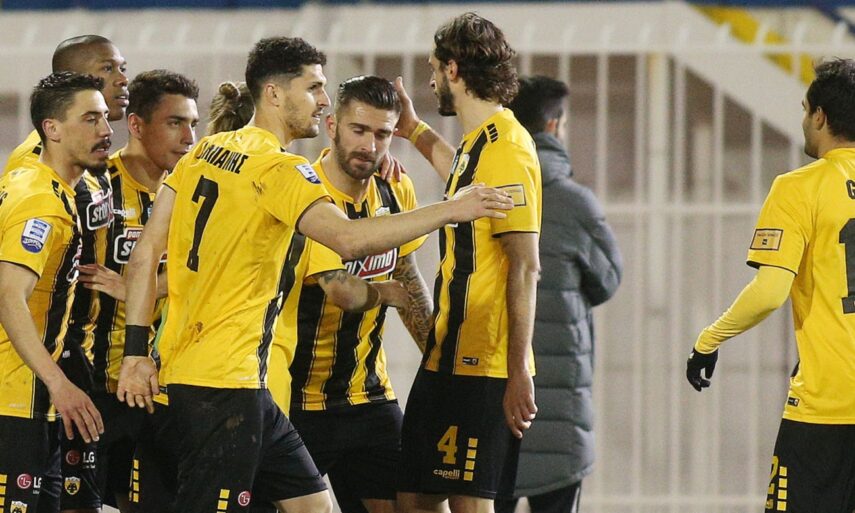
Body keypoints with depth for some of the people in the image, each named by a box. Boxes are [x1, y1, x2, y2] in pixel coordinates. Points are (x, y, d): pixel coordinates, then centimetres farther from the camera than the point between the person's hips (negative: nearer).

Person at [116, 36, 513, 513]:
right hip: (223, 381, -9)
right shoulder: (280, 169, -12)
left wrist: (137, 350, 11)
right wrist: (450, 210, -23)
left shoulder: (205, 153, 13)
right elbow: (348, 238, -28)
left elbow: (146, 254, 11)